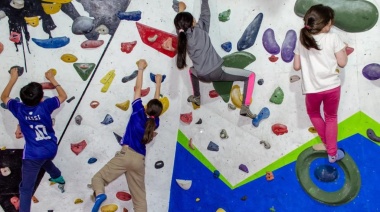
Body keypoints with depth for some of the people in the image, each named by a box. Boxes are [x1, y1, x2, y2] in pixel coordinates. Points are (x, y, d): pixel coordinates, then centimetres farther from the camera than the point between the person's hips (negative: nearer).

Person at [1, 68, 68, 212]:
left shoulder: (19, 109, -14)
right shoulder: (45, 106, -16)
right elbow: (63, 96, 2)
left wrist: (13, 79, 6)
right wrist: (52, 79, 7)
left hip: (32, 155, -4)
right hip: (51, 149, 4)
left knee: (26, 188, 3)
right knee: (44, 160, 43)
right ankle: (58, 177, 65)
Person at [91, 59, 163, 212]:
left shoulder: (138, 113, 0)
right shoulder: (155, 123, 10)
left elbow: (138, 89, 10)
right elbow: (157, 104, 27)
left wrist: (141, 68, 20)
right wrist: (158, 83, 40)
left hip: (126, 154, -4)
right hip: (139, 161, 4)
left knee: (98, 178, 2)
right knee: (140, 199, 8)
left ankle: (99, 194, -29)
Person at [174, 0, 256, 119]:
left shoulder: (183, 38, 3)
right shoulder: (200, 29, -7)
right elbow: (205, 14, 6)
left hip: (202, 76, 5)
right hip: (217, 72, -5)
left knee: (192, 70, 43)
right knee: (250, 75, 3)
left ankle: (196, 98, 46)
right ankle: (245, 107, -6)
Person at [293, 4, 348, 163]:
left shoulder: (302, 40, 0)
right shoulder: (333, 38, -8)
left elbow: (296, 66, 4)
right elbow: (342, 63, -4)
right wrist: (344, 49, 12)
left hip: (312, 88, 1)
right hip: (332, 86, -1)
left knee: (313, 113, 30)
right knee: (331, 117, 20)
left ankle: (328, 142, 35)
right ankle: (332, 153, 25)